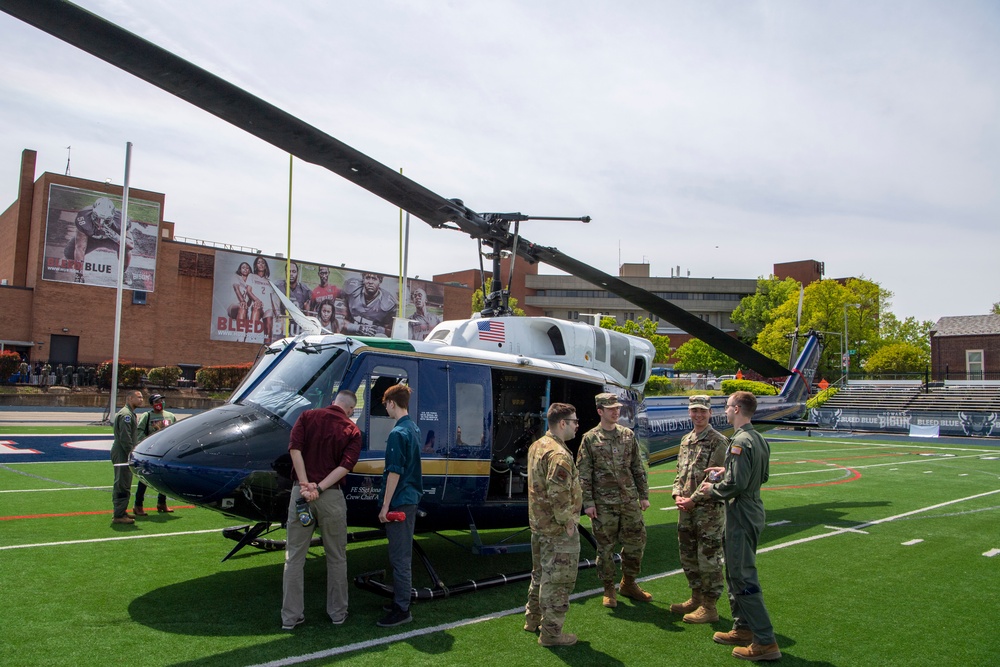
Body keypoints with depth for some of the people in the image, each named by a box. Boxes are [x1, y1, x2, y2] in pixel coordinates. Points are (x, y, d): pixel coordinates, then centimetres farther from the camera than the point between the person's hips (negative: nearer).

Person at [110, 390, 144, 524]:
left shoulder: (130, 413, 17)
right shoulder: (126, 414, -16)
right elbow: (125, 438, -22)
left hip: (124, 456, 11)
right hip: (122, 456, -11)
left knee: (123, 485, 16)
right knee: (122, 485, -7)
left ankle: (121, 512, 24)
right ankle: (119, 516, -4)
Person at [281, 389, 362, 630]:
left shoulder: (308, 416, 6)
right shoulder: (352, 430, 3)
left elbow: (295, 449, -9)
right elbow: (346, 465, -11)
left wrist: (305, 484, -12)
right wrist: (320, 488, -14)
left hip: (300, 491, 1)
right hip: (332, 496, -1)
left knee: (294, 557, 10)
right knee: (336, 558, 13)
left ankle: (290, 616, 14)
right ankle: (338, 612, 21)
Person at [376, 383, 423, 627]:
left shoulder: (398, 433, -18)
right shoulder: (414, 428, 11)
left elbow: (395, 472, -20)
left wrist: (385, 506, -17)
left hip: (399, 502, -10)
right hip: (412, 498, 10)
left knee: (399, 556, -4)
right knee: (403, 553, 18)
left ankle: (402, 609, 2)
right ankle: (401, 599, 28)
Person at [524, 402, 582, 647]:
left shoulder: (536, 446, 9)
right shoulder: (559, 455, -23)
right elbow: (558, 494, -28)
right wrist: (567, 522, -17)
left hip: (538, 524, 10)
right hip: (558, 529, -10)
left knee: (541, 574, 22)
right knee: (557, 580, 2)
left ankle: (533, 619, 35)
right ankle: (551, 632, 11)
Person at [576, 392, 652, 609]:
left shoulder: (628, 435, 8)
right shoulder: (590, 439, -3)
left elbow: (638, 468, 12)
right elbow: (584, 474, -4)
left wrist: (644, 495, 9)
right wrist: (588, 502, -9)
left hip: (630, 500, 4)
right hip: (603, 503, -4)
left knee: (637, 540, 8)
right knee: (605, 546, 4)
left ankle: (629, 583, 28)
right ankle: (609, 589, 21)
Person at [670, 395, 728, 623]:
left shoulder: (718, 442, -10)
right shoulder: (686, 440, 13)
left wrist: (693, 500, -16)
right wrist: (677, 495, 0)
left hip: (709, 509, -8)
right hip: (686, 510, 8)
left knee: (709, 558, 0)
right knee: (688, 555, 16)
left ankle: (709, 607, 10)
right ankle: (696, 598, 31)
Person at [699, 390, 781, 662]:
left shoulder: (740, 442, -21)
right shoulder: (760, 440, 9)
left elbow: (736, 484, -26)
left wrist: (712, 489, -9)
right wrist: (727, 470, 14)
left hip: (740, 514, -10)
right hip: (753, 511, 10)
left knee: (743, 577, -4)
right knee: (735, 573, 20)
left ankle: (766, 642, 1)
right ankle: (743, 629, 29)